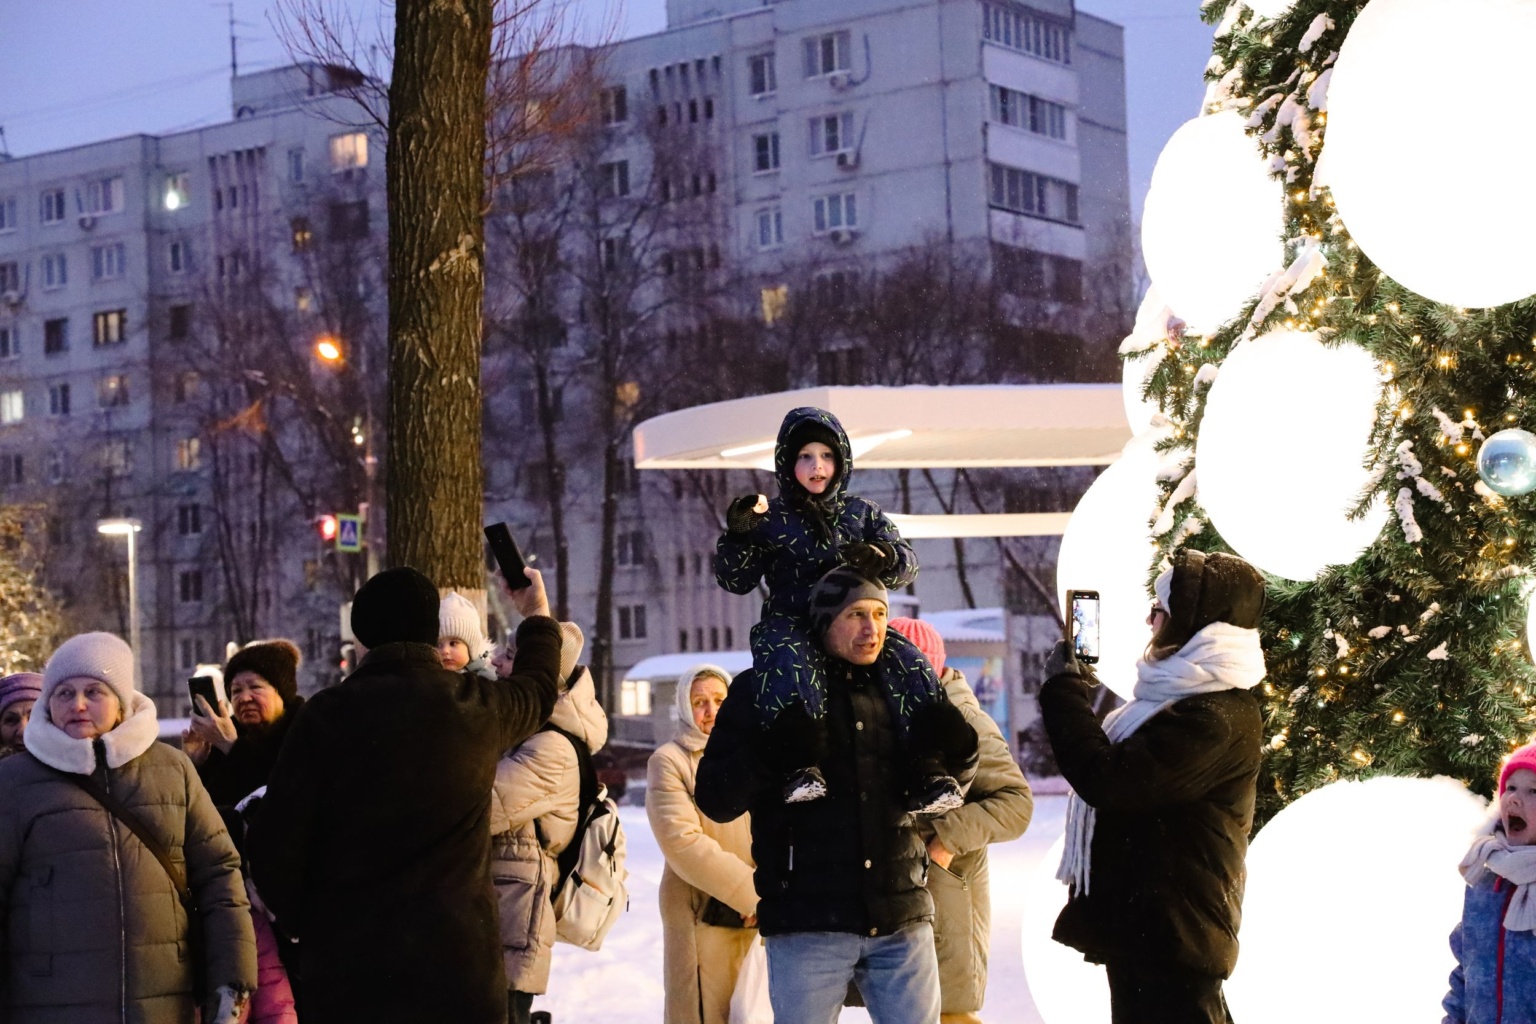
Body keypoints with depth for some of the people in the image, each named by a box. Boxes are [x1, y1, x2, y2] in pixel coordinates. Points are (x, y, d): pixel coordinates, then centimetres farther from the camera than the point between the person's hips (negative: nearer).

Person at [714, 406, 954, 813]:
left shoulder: (862, 513, 18)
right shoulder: (772, 519, 12)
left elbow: (907, 563, 10)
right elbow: (736, 579, 8)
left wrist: (883, 558, -14)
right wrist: (738, 536, -11)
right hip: (791, 623, -2)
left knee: (911, 666, -24)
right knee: (788, 662, -39)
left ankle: (927, 769, -26)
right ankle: (798, 763, -46)